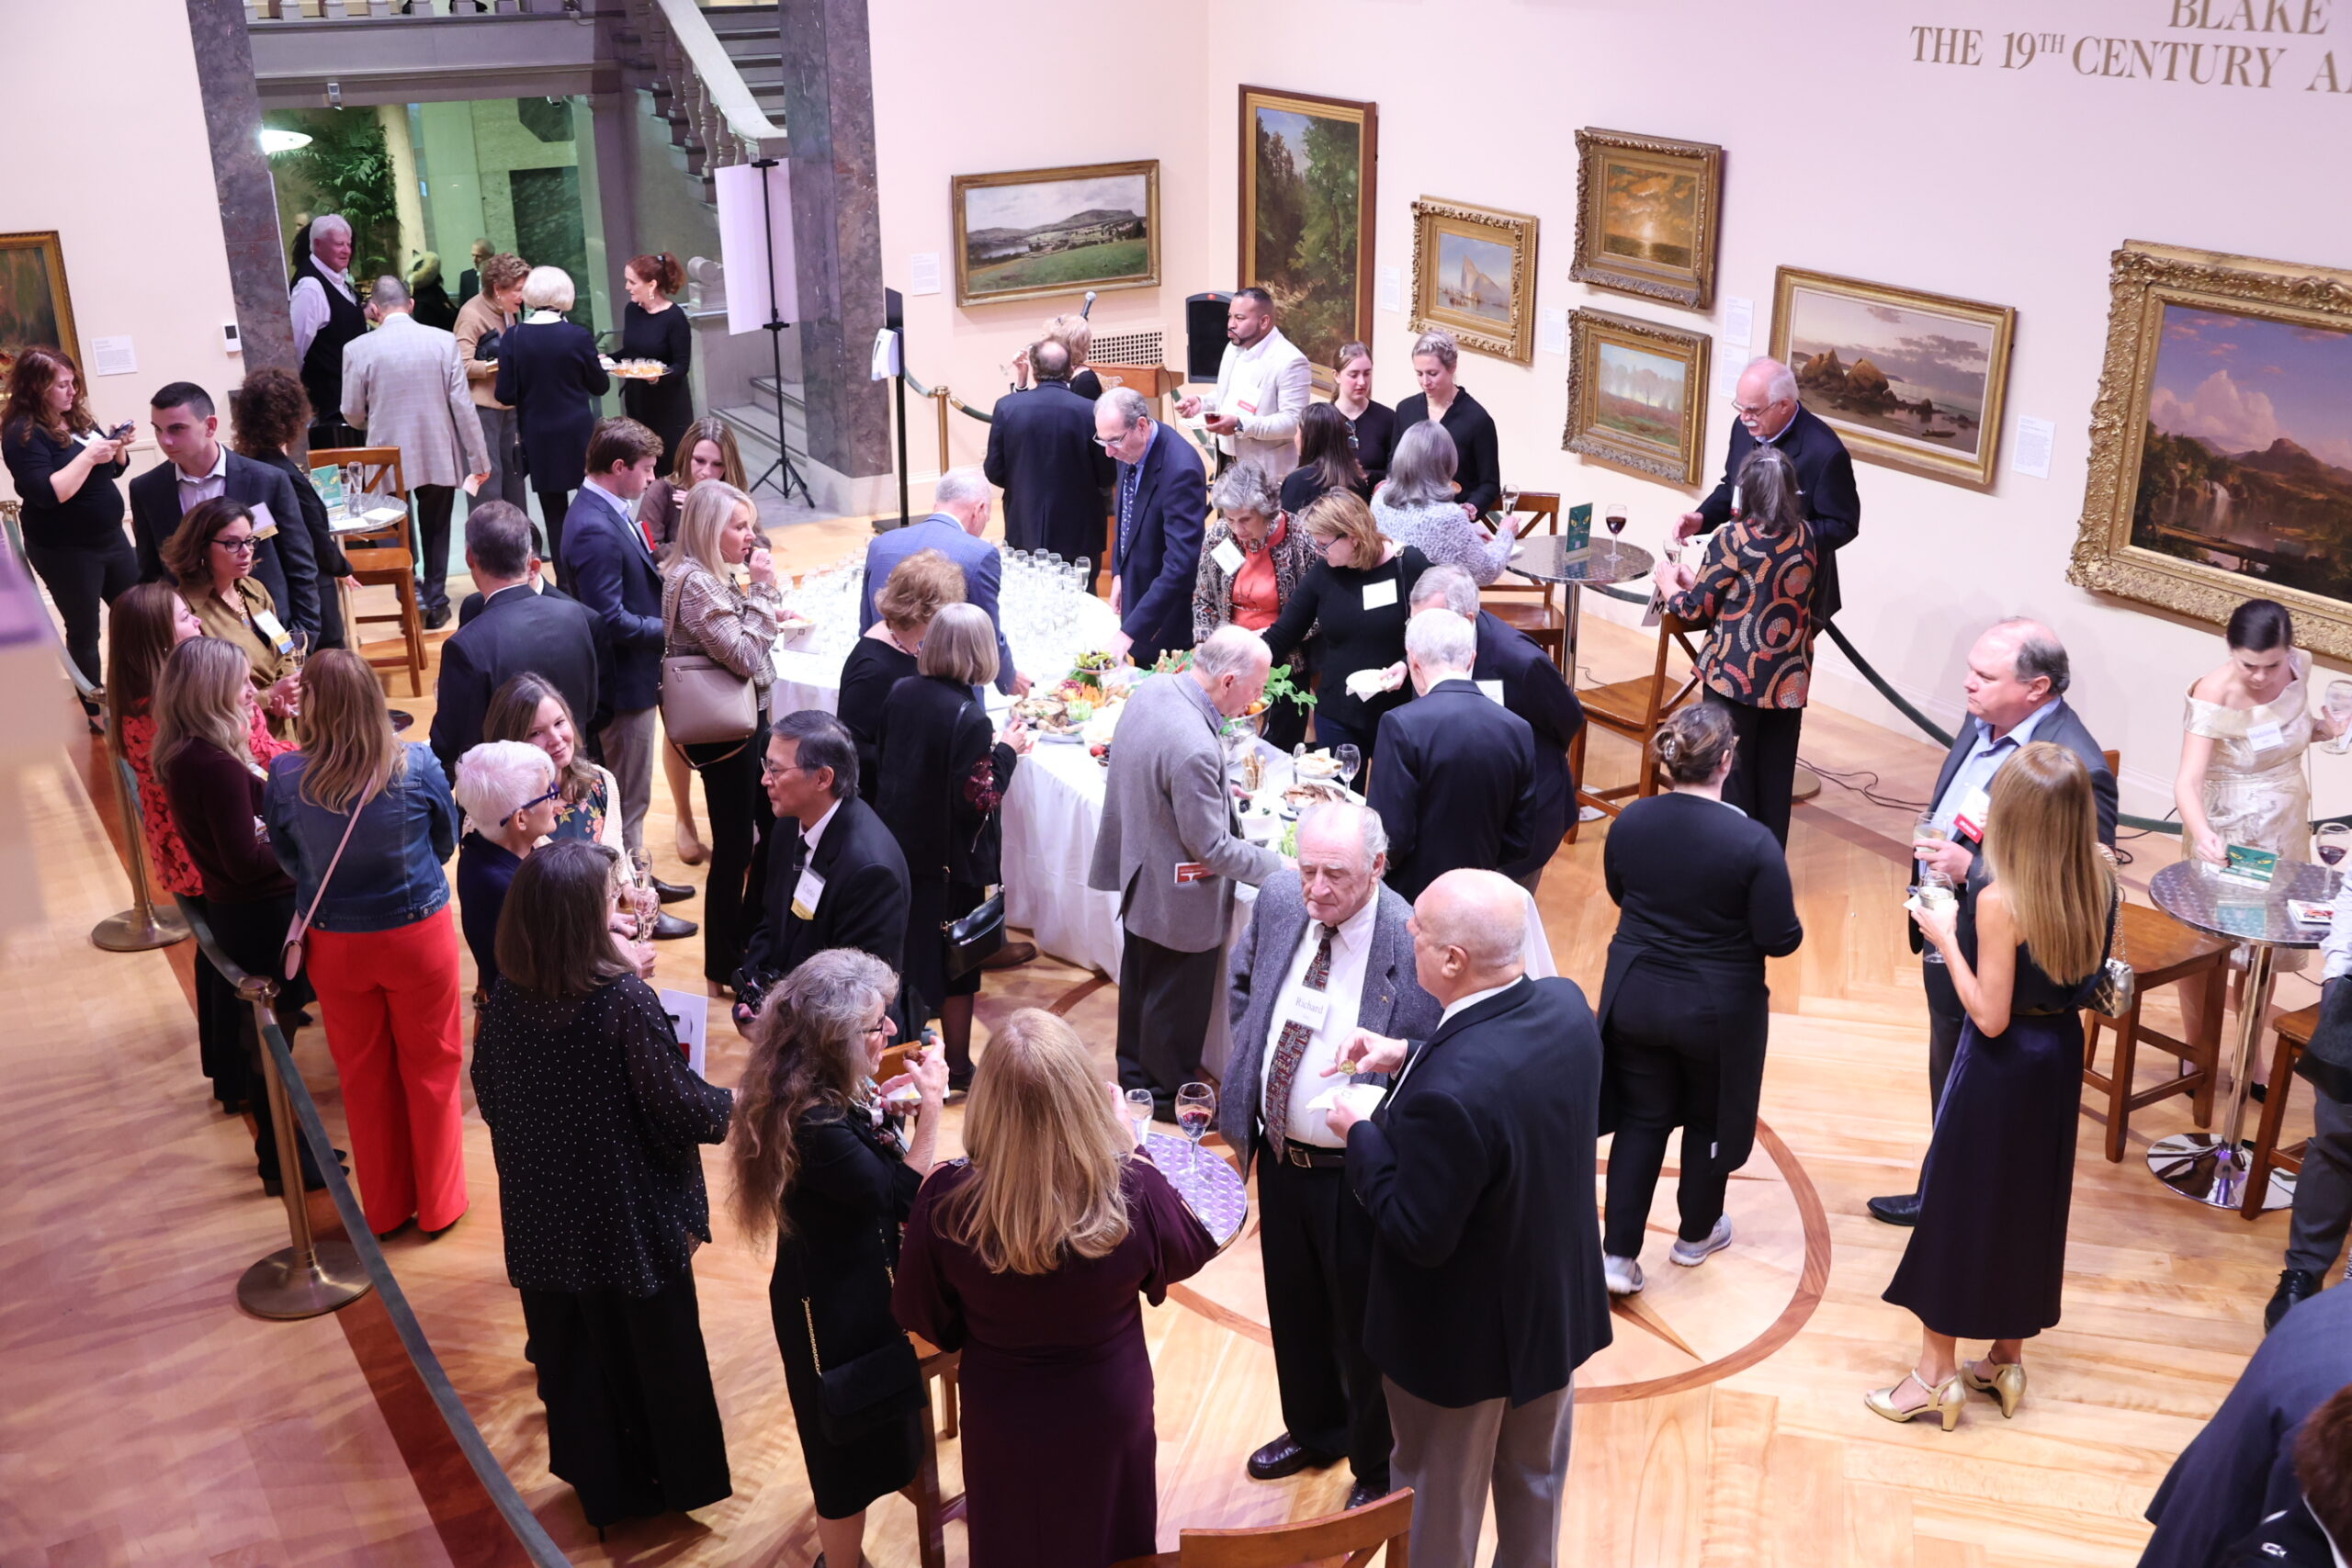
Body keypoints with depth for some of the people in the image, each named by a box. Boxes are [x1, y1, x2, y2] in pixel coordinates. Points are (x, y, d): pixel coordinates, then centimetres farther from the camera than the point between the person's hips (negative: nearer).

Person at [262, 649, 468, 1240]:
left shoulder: (285, 777, -17)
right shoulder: (417, 765, -20)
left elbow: (288, 860, -1)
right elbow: (445, 842, -4)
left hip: (335, 942, 1)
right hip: (419, 933, -1)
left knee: (364, 1075, 19)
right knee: (430, 1068, 17)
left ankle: (385, 1207, 35)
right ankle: (438, 1202, 31)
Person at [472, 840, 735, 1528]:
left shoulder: (507, 996, -10)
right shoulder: (624, 1000, -26)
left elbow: (488, 1096, 4)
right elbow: (683, 1110, -19)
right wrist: (730, 1104, 1)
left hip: (545, 1216, 5)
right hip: (630, 1219, -5)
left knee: (573, 1356, 22)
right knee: (655, 1354, 17)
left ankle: (602, 1485, 39)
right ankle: (676, 1480, 35)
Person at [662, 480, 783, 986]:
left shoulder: (713, 576, 9)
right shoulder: (693, 583, -21)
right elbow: (746, 657, -25)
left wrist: (768, 612, 1)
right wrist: (764, 589, -21)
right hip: (723, 731, -10)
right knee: (734, 846, 2)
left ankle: (749, 939, 36)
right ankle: (723, 964, 18)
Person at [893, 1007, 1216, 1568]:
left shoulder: (947, 1203, -31)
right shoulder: (1137, 1193, -32)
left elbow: (919, 1313, -11)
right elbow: (1190, 1251, -7)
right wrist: (1132, 1152, 0)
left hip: (1002, 1421, 0)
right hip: (1108, 1415, 0)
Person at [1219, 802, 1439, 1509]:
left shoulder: (1416, 945, -26)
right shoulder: (1278, 900, -7)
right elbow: (1241, 980, 13)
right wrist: (1250, 1065, 6)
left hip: (1357, 1176, -6)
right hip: (1278, 1154, 6)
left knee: (1363, 1330, 15)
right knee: (1294, 1309, 26)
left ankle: (1379, 1471, 40)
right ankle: (1314, 1431, 53)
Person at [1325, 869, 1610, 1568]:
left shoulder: (1447, 1089, -39)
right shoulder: (1566, 1005, -15)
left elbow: (1420, 1235, -27)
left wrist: (1361, 1135, -15)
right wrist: (1410, 1056, -2)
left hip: (1464, 1333, -7)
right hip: (1558, 1301, 7)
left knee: (1439, 1509, 20)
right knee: (1536, 1483, 30)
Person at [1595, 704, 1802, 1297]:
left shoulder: (1630, 822, -10)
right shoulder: (1752, 843, -23)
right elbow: (1779, 939, -17)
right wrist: (1756, 916, 2)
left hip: (1635, 997, 3)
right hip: (1718, 1011, -3)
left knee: (1641, 1119, 15)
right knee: (1709, 1119, 20)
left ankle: (1619, 1253, 13)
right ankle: (1696, 1233, 39)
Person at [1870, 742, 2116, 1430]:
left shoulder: (1998, 900, -27)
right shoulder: (2099, 879, -8)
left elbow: (1991, 1017, -23)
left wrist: (1947, 939, -13)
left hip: (2001, 1065, -6)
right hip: (2061, 1055, 7)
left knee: (1957, 1201, 9)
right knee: (2028, 1203, 20)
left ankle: (1937, 1372, 20)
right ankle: (2007, 1359, 34)